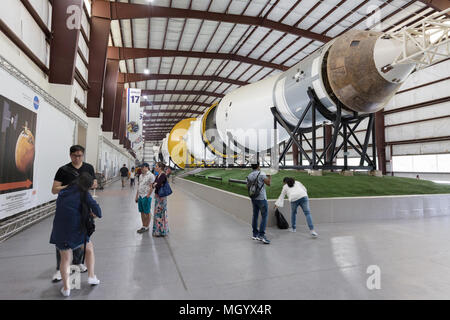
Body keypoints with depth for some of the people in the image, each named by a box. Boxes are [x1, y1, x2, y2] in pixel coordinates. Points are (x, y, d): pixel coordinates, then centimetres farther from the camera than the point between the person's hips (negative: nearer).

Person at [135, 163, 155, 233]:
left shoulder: (150, 175, -11)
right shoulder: (141, 175, 14)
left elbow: (151, 187, -14)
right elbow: (138, 186, 18)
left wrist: (147, 196, -16)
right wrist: (137, 196, 15)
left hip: (146, 197, -8)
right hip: (140, 196, 8)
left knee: (147, 212, 2)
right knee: (142, 212, 13)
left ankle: (147, 226, 13)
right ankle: (143, 226, 24)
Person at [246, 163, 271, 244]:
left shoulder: (249, 176, 8)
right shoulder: (261, 174, -12)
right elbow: (268, 183, -12)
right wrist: (269, 176, 4)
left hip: (253, 198, 7)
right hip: (261, 198, -7)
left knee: (255, 215, 13)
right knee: (264, 216, -3)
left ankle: (255, 234, 19)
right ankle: (261, 235, -9)